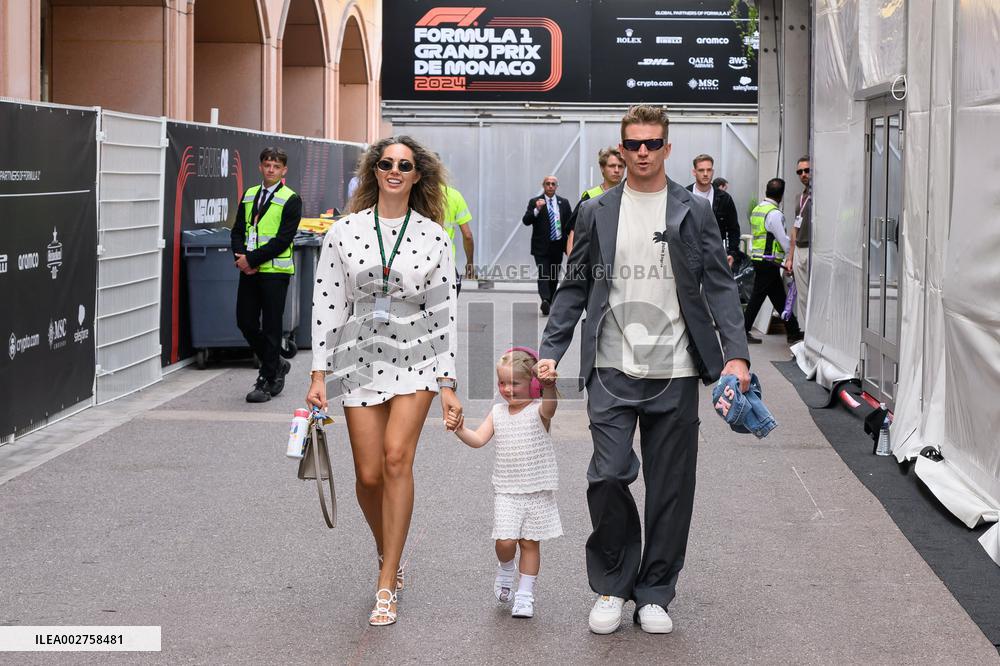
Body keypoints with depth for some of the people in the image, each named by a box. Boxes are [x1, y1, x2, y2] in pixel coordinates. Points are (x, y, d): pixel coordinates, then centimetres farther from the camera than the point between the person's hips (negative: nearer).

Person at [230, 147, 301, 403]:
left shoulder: (291, 200, -5)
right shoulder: (249, 196, 13)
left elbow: (283, 240, -12)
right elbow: (238, 231, 11)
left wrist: (252, 259, -15)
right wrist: (241, 256, -8)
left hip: (275, 270, -6)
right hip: (249, 270, 6)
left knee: (271, 326, -1)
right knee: (246, 322, 8)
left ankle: (267, 381, 7)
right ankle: (276, 364, 28)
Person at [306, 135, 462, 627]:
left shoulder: (433, 237, 0)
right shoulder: (344, 232, 1)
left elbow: (445, 312, 1)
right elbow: (326, 304, 2)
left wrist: (447, 384, -2)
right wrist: (319, 374, -3)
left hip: (415, 356, -1)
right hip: (359, 358, 1)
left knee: (396, 456, -18)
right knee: (368, 474, -1)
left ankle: (386, 588, -10)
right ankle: (388, 554, 32)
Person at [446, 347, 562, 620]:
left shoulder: (539, 410, -8)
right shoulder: (498, 412, 5)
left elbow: (550, 404, -32)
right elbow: (478, 439, -1)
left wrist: (549, 385, -54)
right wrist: (459, 429, -20)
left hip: (537, 489, -2)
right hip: (506, 491, 2)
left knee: (530, 542, 6)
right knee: (505, 541, -9)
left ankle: (525, 593, 18)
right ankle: (505, 569, 23)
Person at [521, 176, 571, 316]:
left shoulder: (563, 203, 9)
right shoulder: (534, 202, 0)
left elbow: (570, 224, 12)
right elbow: (526, 221, -10)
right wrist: (536, 210, -27)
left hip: (557, 246, 4)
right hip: (541, 246, -4)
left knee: (554, 277, 11)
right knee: (543, 275, -17)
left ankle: (550, 303, 23)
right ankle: (545, 300, -30)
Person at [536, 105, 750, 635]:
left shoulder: (694, 213, 6)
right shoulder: (596, 213, 8)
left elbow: (719, 286, 3)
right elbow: (574, 287, 10)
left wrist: (736, 354, -9)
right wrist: (551, 351, 0)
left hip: (674, 372, 0)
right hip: (612, 371, 0)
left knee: (670, 487, 4)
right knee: (607, 477, -9)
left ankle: (654, 593, 19)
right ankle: (612, 586, 11)